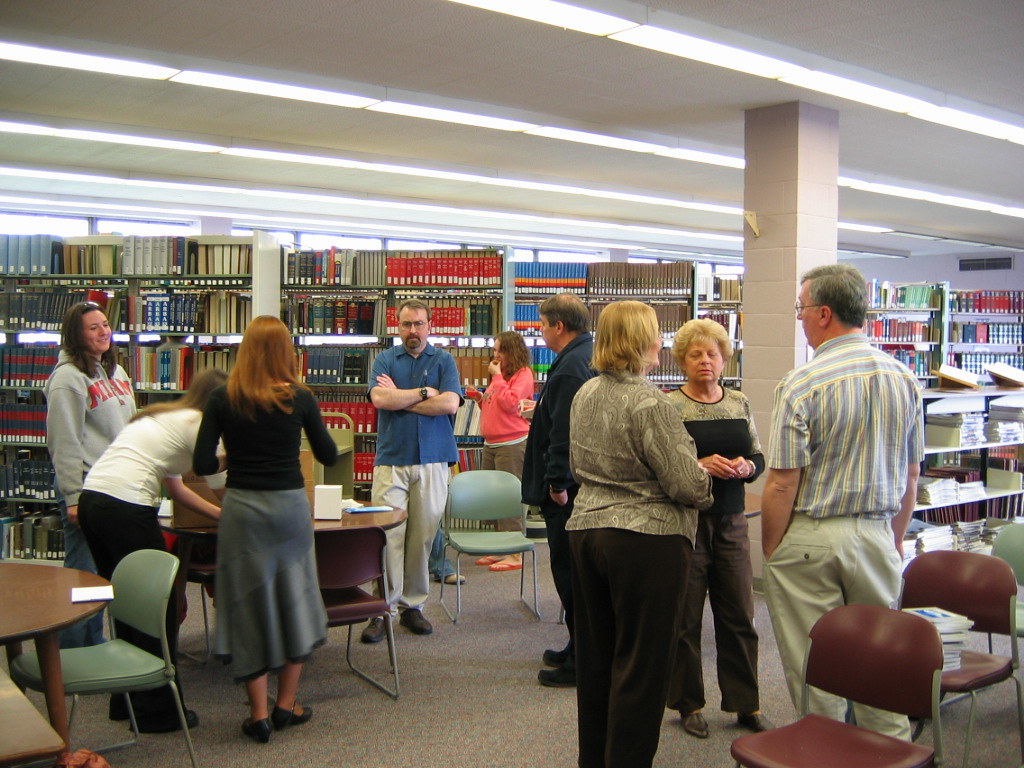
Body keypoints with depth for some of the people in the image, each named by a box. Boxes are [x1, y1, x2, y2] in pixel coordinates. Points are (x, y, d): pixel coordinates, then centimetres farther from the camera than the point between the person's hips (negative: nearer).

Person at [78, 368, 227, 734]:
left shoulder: (162, 416, 25)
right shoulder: (196, 424, -3)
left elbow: (174, 485, 30)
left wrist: (220, 513, 27)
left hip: (90, 498, 10)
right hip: (125, 508, -10)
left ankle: (125, 700, 28)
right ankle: (157, 710, 7)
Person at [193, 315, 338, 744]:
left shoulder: (223, 399, -4)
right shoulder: (299, 398, -4)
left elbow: (202, 464, -7)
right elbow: (328, 456, 5)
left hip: (242, 507, 0)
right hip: (290, 504, 0)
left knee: (249, 601, 7)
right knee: (294, 598, 14)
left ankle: (259, 714, 12)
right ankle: (286, 704, 22)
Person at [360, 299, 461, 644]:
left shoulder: (443, 360, 8)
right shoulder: (385, 359, 9)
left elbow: (450, 404, -9)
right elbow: (379, 399, -9)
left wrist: (400, 397, -5)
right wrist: (424, 392, -6)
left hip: (432, 463, 1)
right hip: (391, 460, 0)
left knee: (423, 537, 4)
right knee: (387, 535, -7)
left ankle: (413, 605, 15)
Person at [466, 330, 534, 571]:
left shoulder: (523, 374, -7)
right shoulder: (500, 375, 19)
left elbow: (510, 403, -21)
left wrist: (497, 377, -13)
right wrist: (479, 398, 9)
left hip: (512, 444, -10)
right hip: (491, 444, 10)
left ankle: (515, 554, -3)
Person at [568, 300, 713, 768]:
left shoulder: (584, 395, 7)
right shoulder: (650, 404, -18)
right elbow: (687, 484, -16)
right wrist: (705, 486, 4)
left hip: (585, 530, 8)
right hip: (646, 540, -8)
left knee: (595, 658, 16)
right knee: (640, 664, 2)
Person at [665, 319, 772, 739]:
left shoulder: (739, 403, 9)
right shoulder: (669, 405, -6)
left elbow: (759, 457, 12)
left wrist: (746, 466, -9)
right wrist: (700, 465, -22)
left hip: (731, 522, 4)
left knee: (739, 615, 9)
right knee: (685, 617, 6)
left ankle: (747, 705, 22)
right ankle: (689, 704, 21)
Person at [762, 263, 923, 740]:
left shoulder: (801, 384, -15)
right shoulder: (903, 378, 3)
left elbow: (782, 483, -15)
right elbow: (911, 475, 10)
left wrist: (770, 549, -4)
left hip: (810, 539, -5)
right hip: (876, 535, 5)